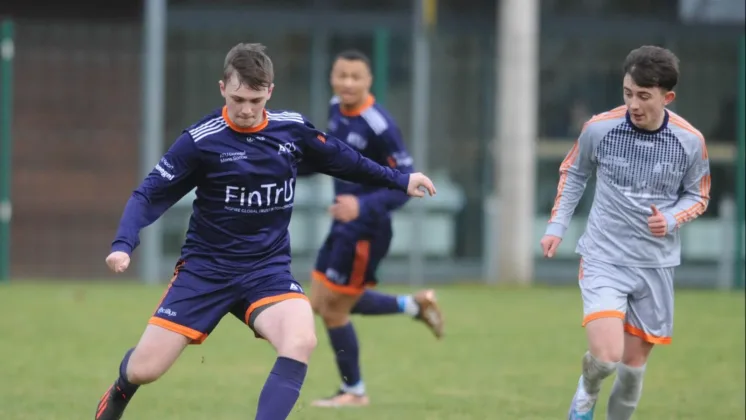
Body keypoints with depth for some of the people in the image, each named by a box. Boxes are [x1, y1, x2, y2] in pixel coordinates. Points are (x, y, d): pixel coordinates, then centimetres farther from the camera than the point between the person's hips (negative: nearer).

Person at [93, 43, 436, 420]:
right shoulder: (200, 141, -13)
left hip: (267, 270, 2)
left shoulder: (292, 129, -2)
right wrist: (124, 244, -25)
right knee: (144, 370, -4)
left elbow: (342, 160, 16)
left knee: (301, 341, -29)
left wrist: (400, 181, 21)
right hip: (206, 269, -2)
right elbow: (149, 195, -9)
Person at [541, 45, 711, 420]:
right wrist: (557, 227, 4)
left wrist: (672, 220, -13)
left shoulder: (690, 142, -9)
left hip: (656, 265, 2)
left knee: (635, 360, 9)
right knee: (607, 356, -18)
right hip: (603, 258, -2)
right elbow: (573, 174, 9)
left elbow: (697, 196, 7)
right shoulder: (599, 128, -11)